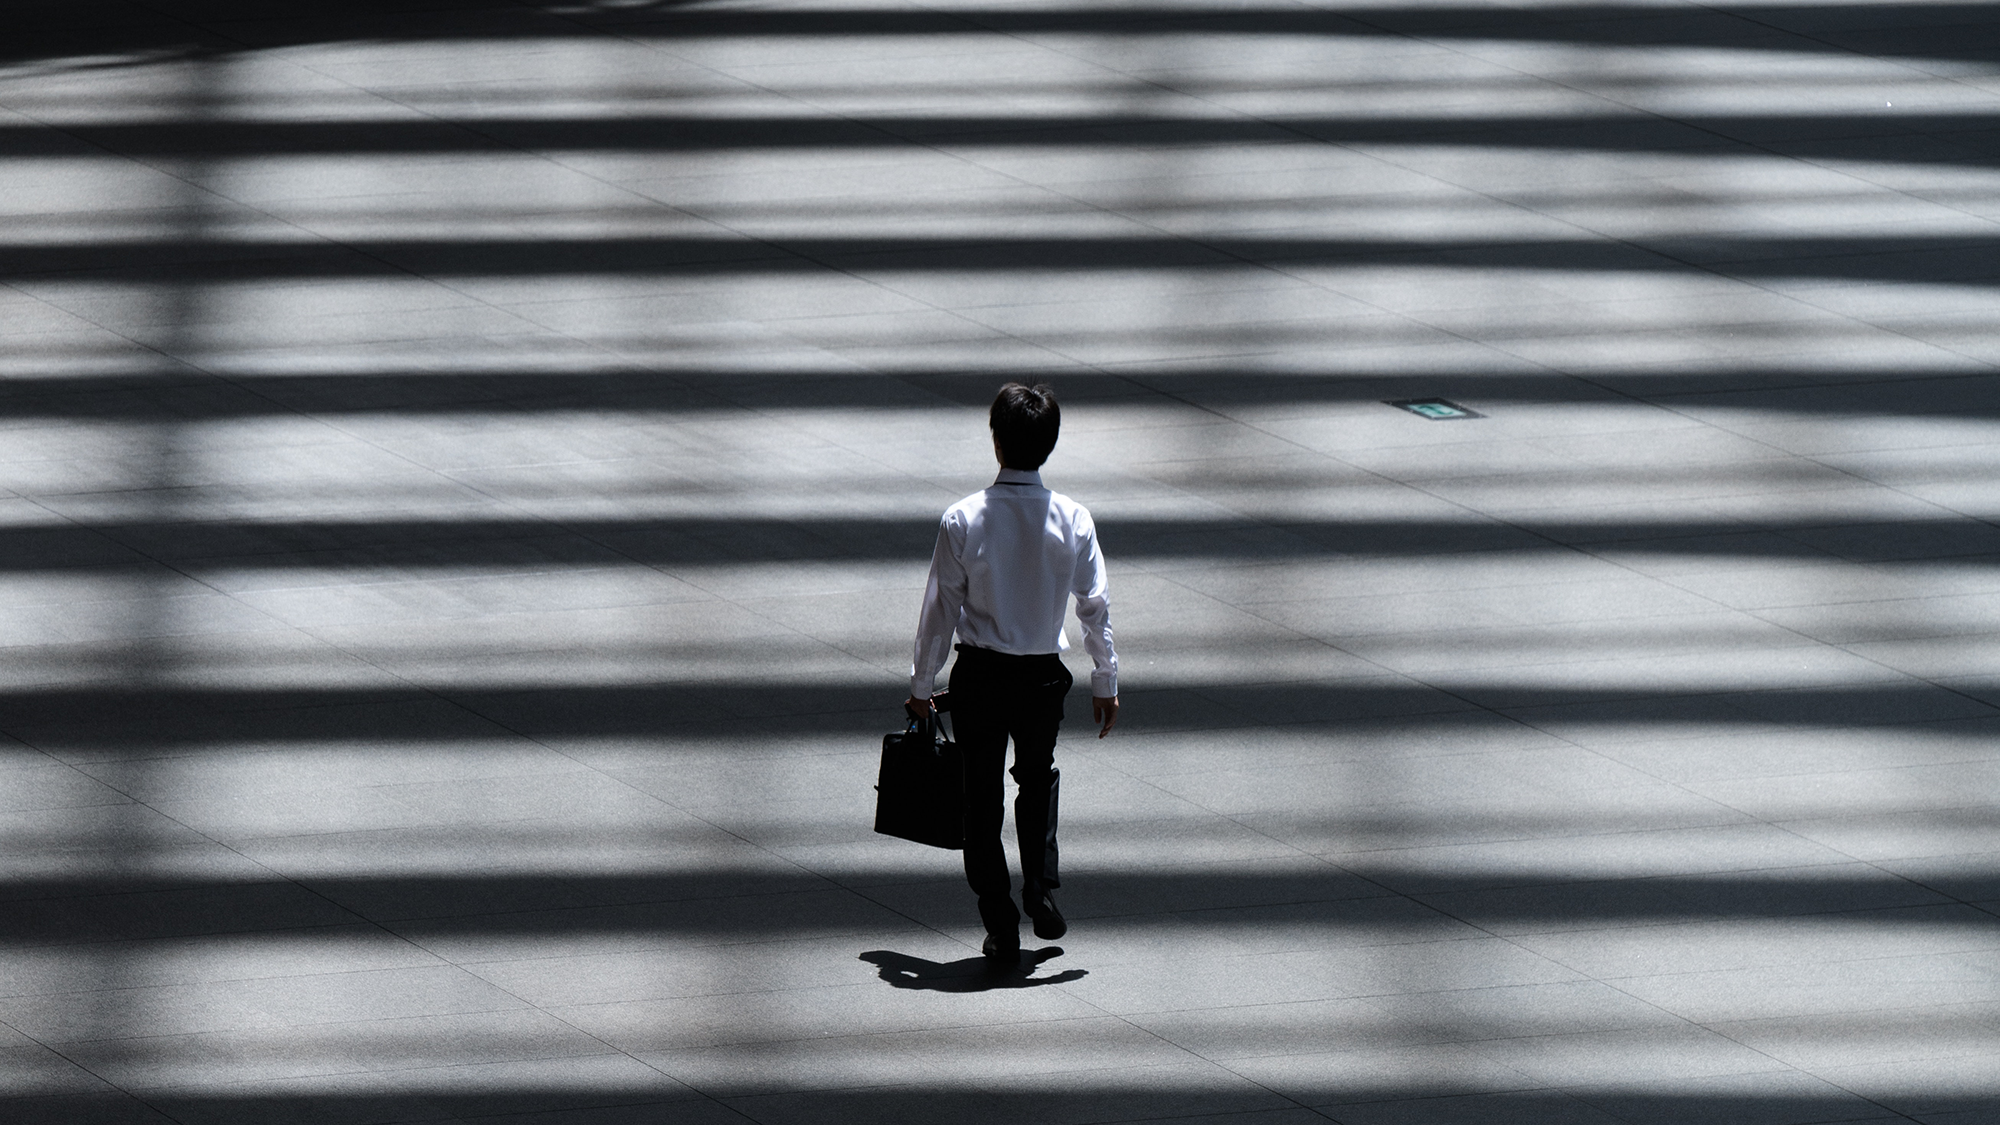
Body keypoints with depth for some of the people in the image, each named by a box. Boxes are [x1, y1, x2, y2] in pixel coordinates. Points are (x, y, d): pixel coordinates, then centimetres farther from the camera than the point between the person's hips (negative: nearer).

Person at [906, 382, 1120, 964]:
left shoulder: (962, 519, -13)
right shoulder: (1072, 519, -9)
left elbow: (939, 608, -7)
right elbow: (1096, 606, -4)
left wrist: (922, 684, 4)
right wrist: (1105, 682, 7)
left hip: (978, 675, -1)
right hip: (1044, 675, 1)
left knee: (983, 795, 11)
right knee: (1038, 779, 26)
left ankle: (1001, 926, 11)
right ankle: (1040, 884, 10)